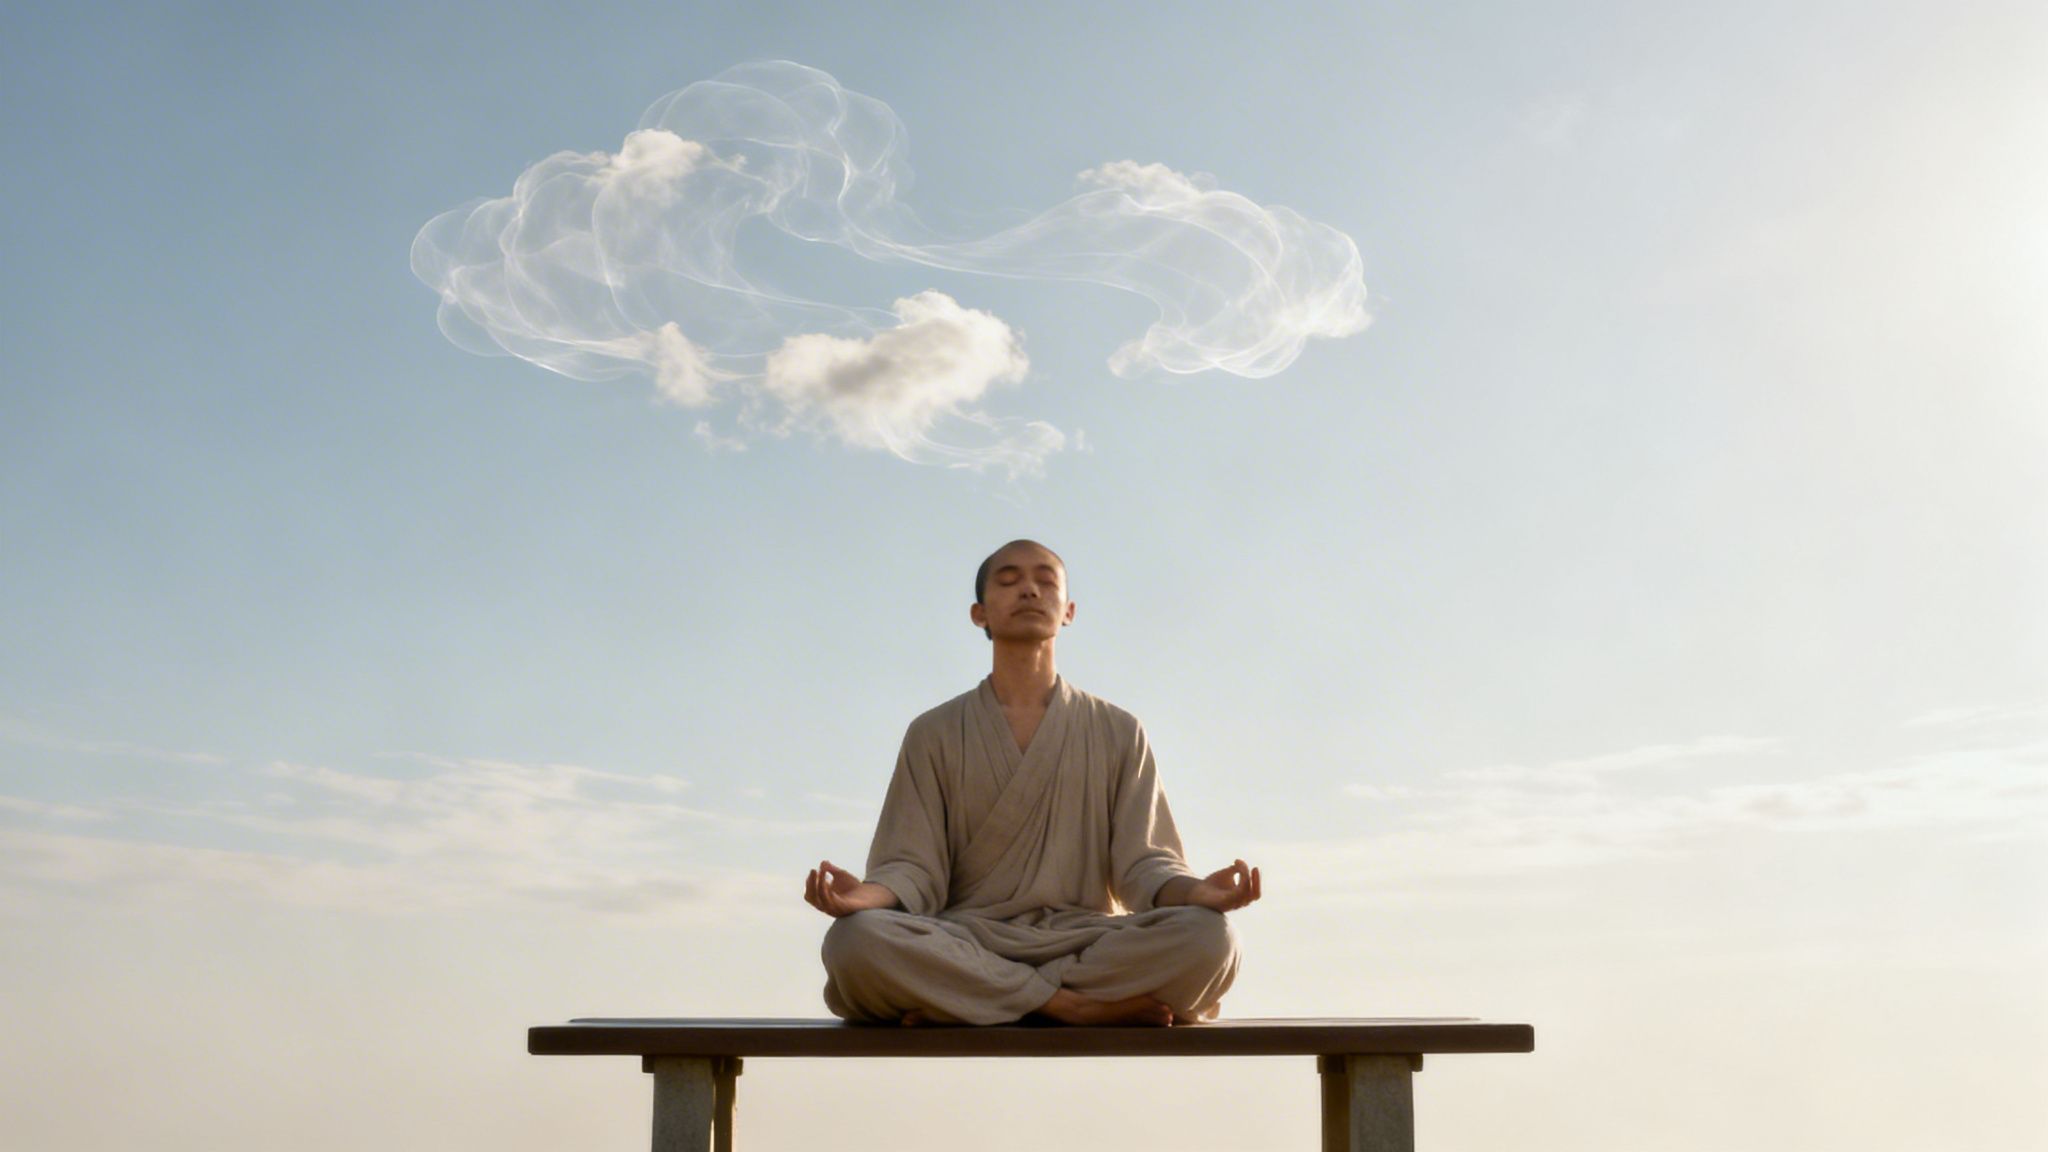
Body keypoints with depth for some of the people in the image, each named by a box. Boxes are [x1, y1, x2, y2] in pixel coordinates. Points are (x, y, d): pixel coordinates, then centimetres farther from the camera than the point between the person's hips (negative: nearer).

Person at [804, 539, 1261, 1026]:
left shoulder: (1119, 733, 16)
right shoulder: (934, 734, 13)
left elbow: (1141, 862, 7)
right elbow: (914, 867, 4)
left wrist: (1194, 891, -17)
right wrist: (870, 894, -20)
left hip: (1085, 942, 1)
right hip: (967, 944, -1)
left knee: (1205, 938, -31)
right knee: (857, 939, -34)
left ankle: (957, 1001, -24)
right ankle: (1077, 1006, -25)